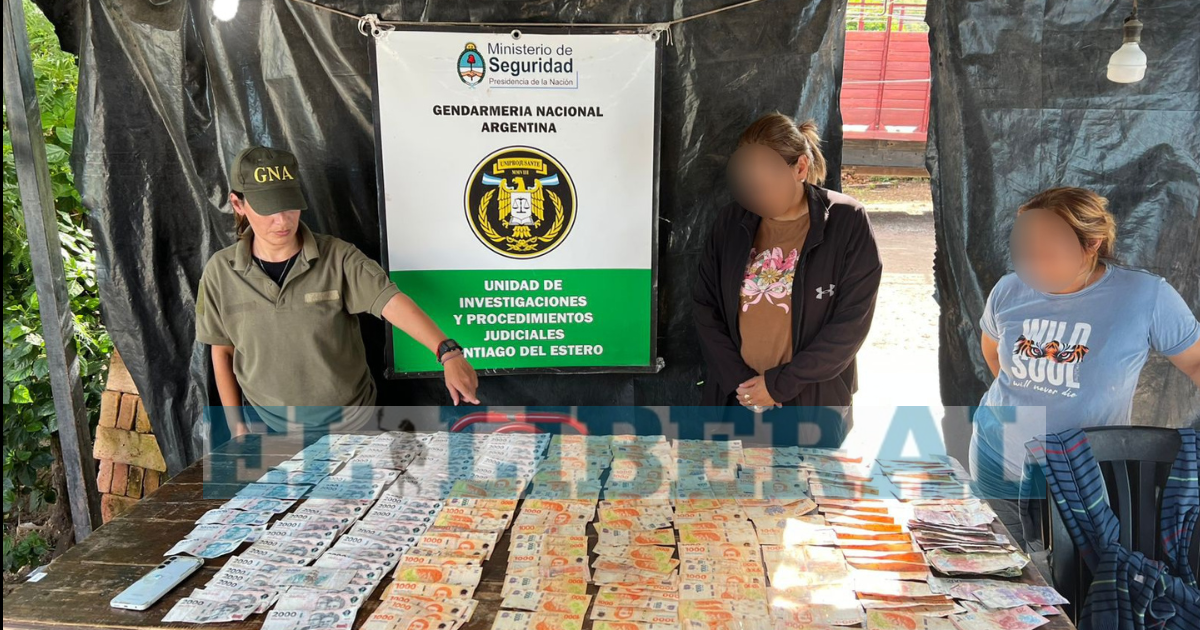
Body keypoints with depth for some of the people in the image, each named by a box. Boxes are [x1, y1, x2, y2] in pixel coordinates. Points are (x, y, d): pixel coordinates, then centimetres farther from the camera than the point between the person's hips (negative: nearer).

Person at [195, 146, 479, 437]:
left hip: (347, 418, -1)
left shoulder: (338, 257, -17)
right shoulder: (220, 272, -9)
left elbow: (392, 301, -31)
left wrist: (448, 352, -45)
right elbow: (222, 350, 2)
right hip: (270, 424, 1)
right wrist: (235, 423, 2)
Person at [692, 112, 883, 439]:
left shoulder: (847, 223, -9)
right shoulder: (731, 222, 0)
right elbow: (705, 307, 2)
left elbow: (852, 322, -12)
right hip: (734, 397, 3)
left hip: (812, 403, -2)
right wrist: (738, 380, -9)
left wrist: (782, 383, -13)